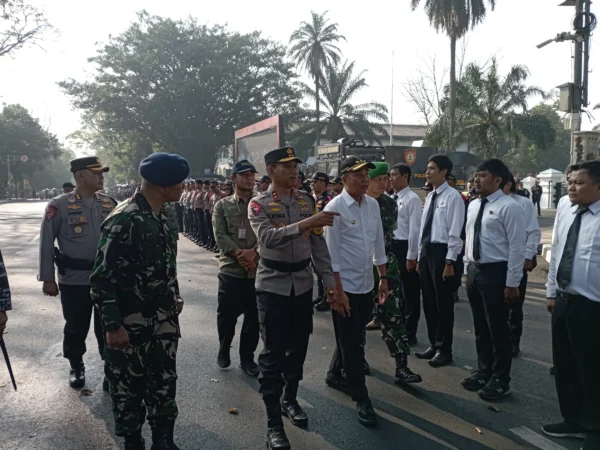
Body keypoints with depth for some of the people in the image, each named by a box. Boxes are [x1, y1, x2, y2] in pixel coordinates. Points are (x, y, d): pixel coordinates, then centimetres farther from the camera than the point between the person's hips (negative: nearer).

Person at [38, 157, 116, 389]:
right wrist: (48, 278, -5)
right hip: (74, 280, -2)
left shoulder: (109, 204, 2)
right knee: (76, 328, 14)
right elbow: (46, 243, -5)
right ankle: (76, 367, 36)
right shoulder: (59, 206, -9)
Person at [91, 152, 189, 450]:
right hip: (131, 325, -7)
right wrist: (113, 326, -18)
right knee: (129, 389, 11)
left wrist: (174, 299, 18)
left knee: (164, 385, 17)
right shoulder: (123, 221, -20)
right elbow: (102, 277, -20)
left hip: (163, 320, 8)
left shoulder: (160, 217, 6)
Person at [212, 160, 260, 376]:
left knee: (254, 317, 8)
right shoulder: (222, 205, 4)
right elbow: (220, 236, -5)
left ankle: (247, 357, 25)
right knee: (227, 315, 8)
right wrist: (240, 253, -18)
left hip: (257, 270, 1)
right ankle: (224, 350, 34)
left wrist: (254, 252, -18)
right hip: (231, 269, -1)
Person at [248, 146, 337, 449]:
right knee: (274, 352, 0)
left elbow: (318, 245, 5)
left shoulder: (307, 201, 5)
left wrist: (329, 282, 0)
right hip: (272, 285, -4)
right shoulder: (259, 204, -9)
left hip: (303, 284, 5)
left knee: (298, 346, 16)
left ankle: (290, 400, 38)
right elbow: (268, 237, -27)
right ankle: (273, 423, 10)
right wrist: (305, 224, -38)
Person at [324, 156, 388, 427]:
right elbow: (331, 254, -15)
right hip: (345, 286, -6)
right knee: (351, 343, 3)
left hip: (366, 284, 6)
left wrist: (383, 278, 10)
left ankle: (334, 374, 43)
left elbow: (378, 244, 11)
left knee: (354, 338, 20)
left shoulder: (373, 205, 4)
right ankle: (362, 399, 16)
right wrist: (338, 291, -16)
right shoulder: (335, 208, -15)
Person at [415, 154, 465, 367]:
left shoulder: (453, 196, -11)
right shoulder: (429, 196, 13)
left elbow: (455, 232, -14)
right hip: (426, 250, 8)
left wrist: (450, 261, -17)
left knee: (443, 303, 3)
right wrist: (420, 256, 15)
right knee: (428, 302, 14)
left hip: (442, 252, -8)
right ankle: (433, 345, 28)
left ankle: (444, 350, 16)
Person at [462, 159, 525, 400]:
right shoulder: (473, 205, 9)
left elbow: (517, 247, -14)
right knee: (480, 326, 17)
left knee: (497, 328, 4)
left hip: (495, 272, -7)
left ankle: (500, 380, 21)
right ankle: (483, 372, 34)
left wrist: (512, 283, -15)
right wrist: (468, 270, 15)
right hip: (474, 270, 7)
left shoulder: (509, 207, -13)